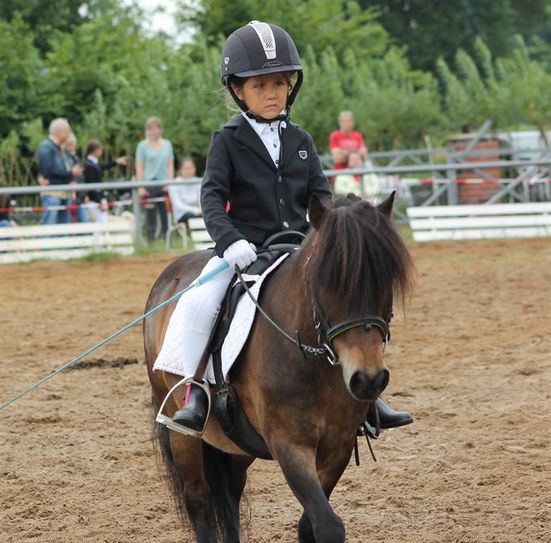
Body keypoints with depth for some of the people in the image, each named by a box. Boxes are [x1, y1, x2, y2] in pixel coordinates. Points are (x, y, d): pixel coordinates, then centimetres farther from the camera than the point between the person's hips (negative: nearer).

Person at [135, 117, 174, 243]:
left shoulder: (167, 144, 11)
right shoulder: (143, 146, 2)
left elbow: (170, 165, 12)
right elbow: (139, 167, 0)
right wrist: (141, 187, -8)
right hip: (149, 184, -3)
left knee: (167, 216, 0)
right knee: (151, 218, -1)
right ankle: (151, 244, 2)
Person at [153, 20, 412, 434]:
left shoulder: (300, 141, 10)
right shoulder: (228, 141, -1)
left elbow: (321, 196, 9)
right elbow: (213, 197, -10)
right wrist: (230, 240, -27)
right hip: (244, 251, -4)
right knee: (197, 303, -27)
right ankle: (194, 392, -18)